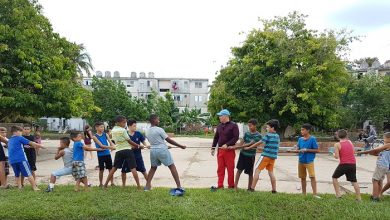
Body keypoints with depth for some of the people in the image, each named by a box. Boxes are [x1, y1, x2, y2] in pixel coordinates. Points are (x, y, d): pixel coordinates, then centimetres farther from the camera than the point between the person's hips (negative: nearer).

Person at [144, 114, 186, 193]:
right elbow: (169, 140, -11)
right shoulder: (159, 130, -12)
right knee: (172, 167, -1)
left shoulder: (147, 132, 8)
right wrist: (180, 146, -3)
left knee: (153, 168, 21)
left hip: (153, 150, 6)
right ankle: (179, 187, -4)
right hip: (162, 150, -6)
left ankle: (147, 186, 21)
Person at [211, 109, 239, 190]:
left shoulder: (233, 125, -6)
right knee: (220, 169, 6)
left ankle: (231, 185, 13)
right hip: (220, 150, 5)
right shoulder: (219, 126, 13)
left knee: (230, 169, 2)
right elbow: (216, 138, 17)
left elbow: (236, 137, -13)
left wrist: (227, 144, -21)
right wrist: (213, 148, 11)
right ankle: (220, 185, 13)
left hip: (229, 150, -5)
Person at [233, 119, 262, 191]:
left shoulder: (258, 135, -11)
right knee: (239, 169, 4)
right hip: (243, 153, 4)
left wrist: (237, 147, -24)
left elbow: (250, 144, -20)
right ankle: (235, 185, 11)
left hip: (250, 156, -4)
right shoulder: (247, 133, 5)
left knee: (250, 173, 6)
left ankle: (249, 187, 18)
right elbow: (242, 142, 4)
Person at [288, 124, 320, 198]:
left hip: (309, 161, -5)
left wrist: (307, 150, -16)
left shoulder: (312, 139, -9)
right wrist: (291, 150, -10)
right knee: (302, 177, 12)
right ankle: (303, 193, 23)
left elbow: (317, 150, -9)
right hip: (301, 161, 5)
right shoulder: (300, 139, 6)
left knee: (312, 177, -12)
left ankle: (315, 194, -9)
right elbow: (298, 150, 9)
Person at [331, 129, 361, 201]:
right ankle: (359, 198, 10)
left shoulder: (337, 144, -7)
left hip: (344, 164, -4)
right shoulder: (350, 142, 7)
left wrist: (334, 154, 11)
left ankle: (338, 194, 6)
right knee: (354, 181, 13)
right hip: (353, 164, 4)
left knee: (334, 177, 13)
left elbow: (336, 156, -11)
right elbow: (353, 152, 18)